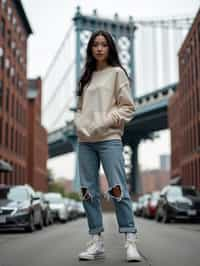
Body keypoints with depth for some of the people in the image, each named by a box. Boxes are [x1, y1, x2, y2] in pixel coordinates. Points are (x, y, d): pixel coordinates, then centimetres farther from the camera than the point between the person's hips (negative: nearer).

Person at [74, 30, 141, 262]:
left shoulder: (117, 72, 6)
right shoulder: (86, 77, 20)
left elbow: (127, 107, 0)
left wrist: (107, 121, -14)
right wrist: (79, 123, 2)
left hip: (109, 139, -5)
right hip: (85, 141, 5)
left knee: (118, 189, -11)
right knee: (88, 192, 2)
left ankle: (130, 242, -6)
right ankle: (96, 242, 8)